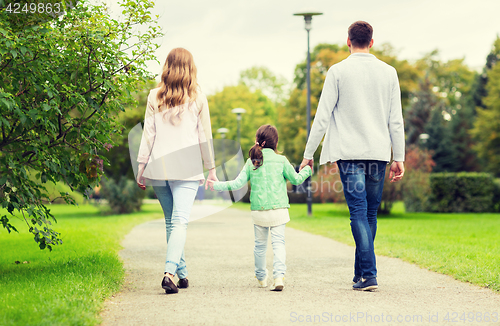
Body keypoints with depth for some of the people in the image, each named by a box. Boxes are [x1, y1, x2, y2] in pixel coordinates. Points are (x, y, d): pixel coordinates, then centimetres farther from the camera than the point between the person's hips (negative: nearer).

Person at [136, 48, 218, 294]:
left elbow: (148, 133, 5)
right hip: (187, 168, -2)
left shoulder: (155, 97, 6)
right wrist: (211, 168, 12)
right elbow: (204, 136, 5)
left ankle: (182, 273, 19)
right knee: (180, 221, -9)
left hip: (159, 166, 3)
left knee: (171, 221, 14)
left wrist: (141, 166, 8)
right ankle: (170, 272, -26)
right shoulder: (197, 98, 2)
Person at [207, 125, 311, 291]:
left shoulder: (251, 162, 2)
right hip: (278, 209, -2)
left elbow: (238, 183, 0)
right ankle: (279, 276, -19)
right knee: (278, 242, -3)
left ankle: (261, 278, 27)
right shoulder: (281, 160, -2)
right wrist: (307, 170, 25)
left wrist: (217, 185, 11)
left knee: (260, 244, 15)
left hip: (258, 211, 2)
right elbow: (295, 179, 7)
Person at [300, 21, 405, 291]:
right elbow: (396, 120, 6)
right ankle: (360, 272, 21)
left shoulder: (338, 71, -2)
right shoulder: (388, 72, 6)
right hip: (378, 152, 3)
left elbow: (323, 116, -3)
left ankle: (368, 275, -14)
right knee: (370, 213, 12)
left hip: (349, 152, -3)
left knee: (359, 212, -5)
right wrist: (399, 157, 11)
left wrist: (309, 154, 3)